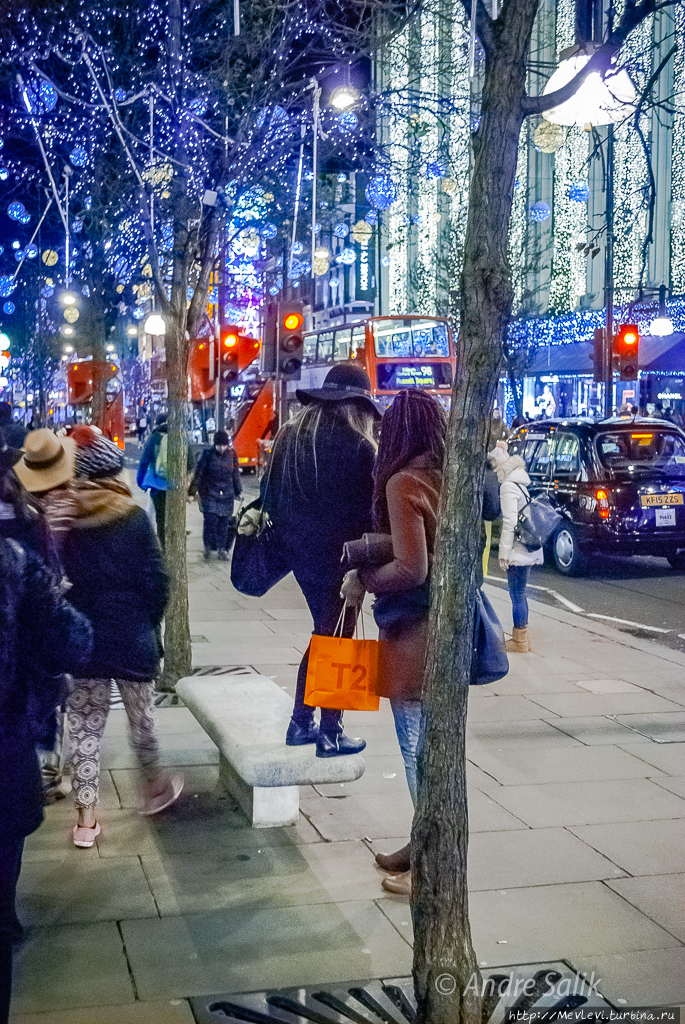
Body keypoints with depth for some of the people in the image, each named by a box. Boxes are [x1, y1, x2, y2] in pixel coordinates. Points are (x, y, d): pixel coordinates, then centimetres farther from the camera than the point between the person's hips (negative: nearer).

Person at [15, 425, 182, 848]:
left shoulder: (60, 519, -5)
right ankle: (155, 787, 37)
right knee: (141, 716, 17)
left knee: (85, 725, 9)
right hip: (133, 637, -1)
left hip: (83, 638, 1)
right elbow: (156, 580, -9)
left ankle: (86, 817, 11)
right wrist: (149, 622, 7)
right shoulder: (133, 517, -10)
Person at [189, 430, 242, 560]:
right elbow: (198, 473, -1)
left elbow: (236, 474, 15)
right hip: (209, 493, -2)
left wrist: (238, 491, 19)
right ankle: (208, 546, 4)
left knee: (224, 521, 1)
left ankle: (222, 548, 10)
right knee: (210, 519, -10)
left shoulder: (231, 455, 5)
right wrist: (193, 490, -3)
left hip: (226, 494, 3)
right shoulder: (208, 454, -4)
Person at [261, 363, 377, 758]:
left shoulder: (289, 436, 5)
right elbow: (369, 511, -12)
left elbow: (270, 495, 10)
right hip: (339, 557, -7)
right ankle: (331, 734, 11)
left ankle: (301, 722, 22)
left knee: (325, 633, 19)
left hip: (300, 549, 7)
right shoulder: (359, 447, -15)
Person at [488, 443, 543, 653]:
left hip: (518, 551, -9)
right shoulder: (522, 483, 14)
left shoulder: (508, 486, -15)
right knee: (518, 595, 17)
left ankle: (520, 641, 4)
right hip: (528, 549, 9)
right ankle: (522, 638, 24)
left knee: (517, 595, -2)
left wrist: (504, 553, -15)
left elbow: (510, 522, -19)